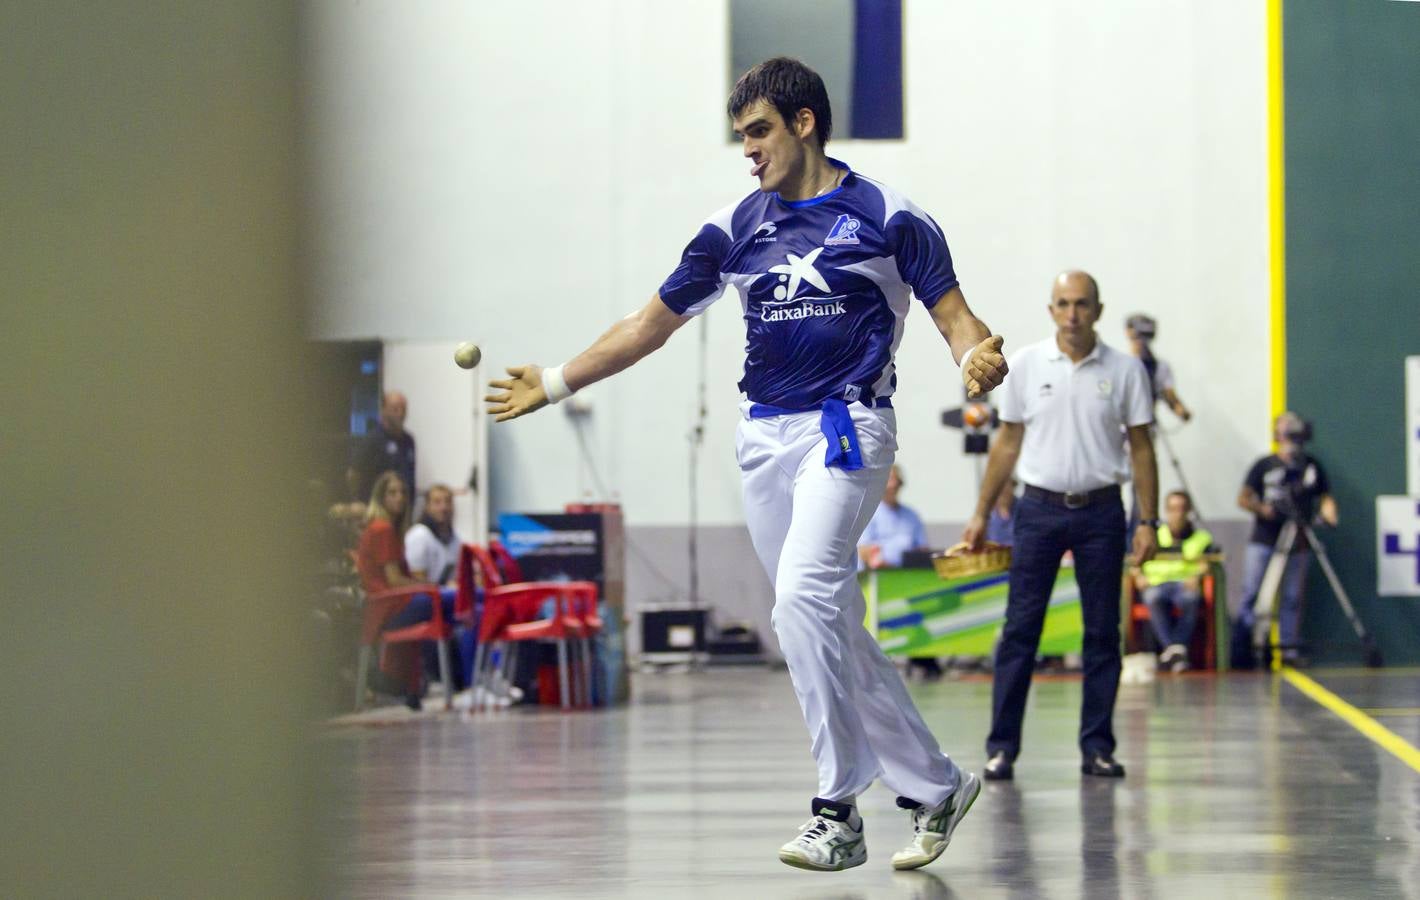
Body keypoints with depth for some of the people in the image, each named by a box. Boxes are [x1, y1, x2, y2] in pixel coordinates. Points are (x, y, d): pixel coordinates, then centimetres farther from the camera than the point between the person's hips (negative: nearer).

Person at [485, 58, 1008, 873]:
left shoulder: (888, 217, -1)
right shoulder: (735, 229, 12)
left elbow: (953, 315, -2)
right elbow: (653, 323, 17)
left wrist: (977, 358, -25)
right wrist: (556, 383, 16)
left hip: (848, 427, -6)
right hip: (765, 437, 6)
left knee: (802, 597, -24)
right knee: (834, 628, 6)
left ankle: (839, 811, -21)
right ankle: (935, 786, 17)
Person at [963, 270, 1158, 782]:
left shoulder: (1125, 371, 1)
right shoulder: (1026, 365, 2)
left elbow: (1141, 447, 4)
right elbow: (1008, 442, 8)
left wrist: (1148, 521, -3)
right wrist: (981, 514, 6)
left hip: (1101, 511, 0)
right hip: (1040, 508, 0)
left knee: (1103, 632, 3)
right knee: (1020, 628, -2)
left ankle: (1097, 746, 10)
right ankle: (1002, 745, 1)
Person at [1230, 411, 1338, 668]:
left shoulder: (1312, 467, 11)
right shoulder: (1264, 466, 4)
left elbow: (1325, 497, 13)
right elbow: (1243, 498, 2)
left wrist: (1329, 513, -9)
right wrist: (1262, 508, -18)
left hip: (1297, 543, 2)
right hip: (1263, 541, -2)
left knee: (1292, 598, 0)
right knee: (1251, 593, -6)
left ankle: (1290, 648, 4)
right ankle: (1240, 647, -4)